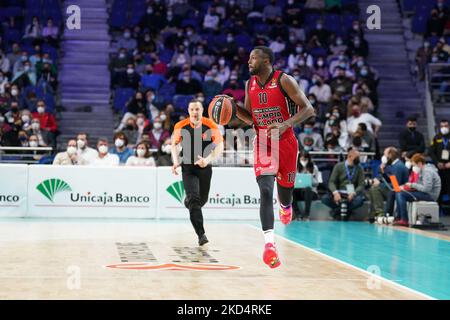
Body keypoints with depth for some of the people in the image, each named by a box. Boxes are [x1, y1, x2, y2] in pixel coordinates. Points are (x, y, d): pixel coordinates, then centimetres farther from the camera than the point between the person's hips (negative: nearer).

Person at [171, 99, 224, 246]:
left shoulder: (210, 126, -11)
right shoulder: (180, 126, -6)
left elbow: (220, 146, -11)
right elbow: (175, 144, 11)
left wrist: (208, 160, -26)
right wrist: (176, 161, -3)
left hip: (204, 167, 1)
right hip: (188, 167, -1)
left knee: (202, 199, 14)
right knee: (194, 199, -15)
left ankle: (188, 201, 52)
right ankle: (201, 234, -14)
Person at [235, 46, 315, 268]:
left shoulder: (284, 81, -12)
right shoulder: (250, 84, 4)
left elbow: (308, 109, -16)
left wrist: (285, 125, -30)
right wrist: (234, 108, -4)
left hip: (285, 143, -2)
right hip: (262, 144, 2)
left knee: (285, 192, 11)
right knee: (265, 192, -17)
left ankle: (285, 207, 51)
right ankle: (269, 243, -24)